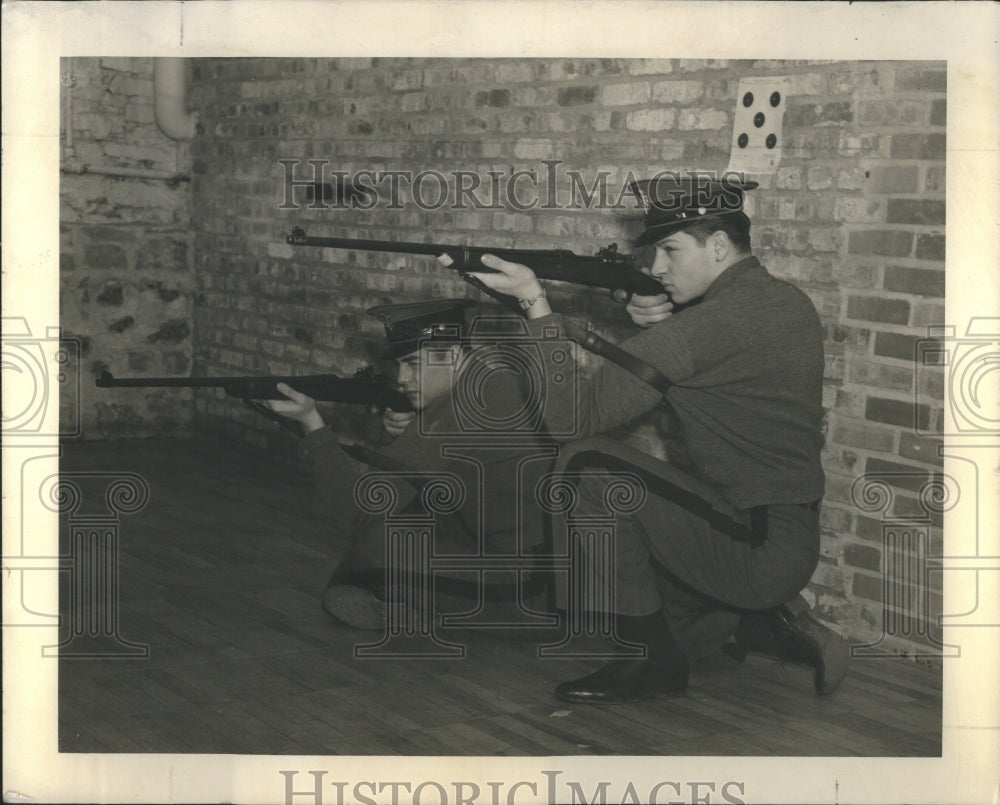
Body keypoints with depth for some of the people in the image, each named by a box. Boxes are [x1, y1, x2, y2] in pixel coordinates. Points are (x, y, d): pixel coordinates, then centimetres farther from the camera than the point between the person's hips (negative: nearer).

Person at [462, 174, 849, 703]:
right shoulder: (789, 303, 9)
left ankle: (653, 662, -6)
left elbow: (579, 414, -19)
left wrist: (536, 302, -12)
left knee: (587, 465, -15)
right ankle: (773, 623, 13)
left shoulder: (708, 327, -20)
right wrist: (658, 324, 2)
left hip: (751, 550, -10)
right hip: (796, 548, 10)